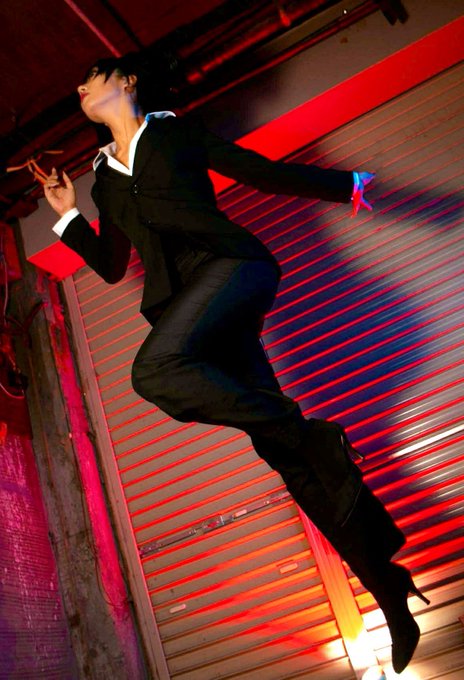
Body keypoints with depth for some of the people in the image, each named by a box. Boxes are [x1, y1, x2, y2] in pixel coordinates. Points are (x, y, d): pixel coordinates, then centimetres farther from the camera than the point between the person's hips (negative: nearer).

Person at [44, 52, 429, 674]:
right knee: (281, 449, -5)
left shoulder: (178, 132, 17)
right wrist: (69, 215, 18)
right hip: (191, 309, 4)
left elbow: (265, 173, 13)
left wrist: (349, 185, 5)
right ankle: (386, 587, 3)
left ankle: (312, 432, -20)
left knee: (154, 369, -33)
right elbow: (111, 266, 29)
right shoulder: (105, 181, 28)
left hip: (230, 265, -3)